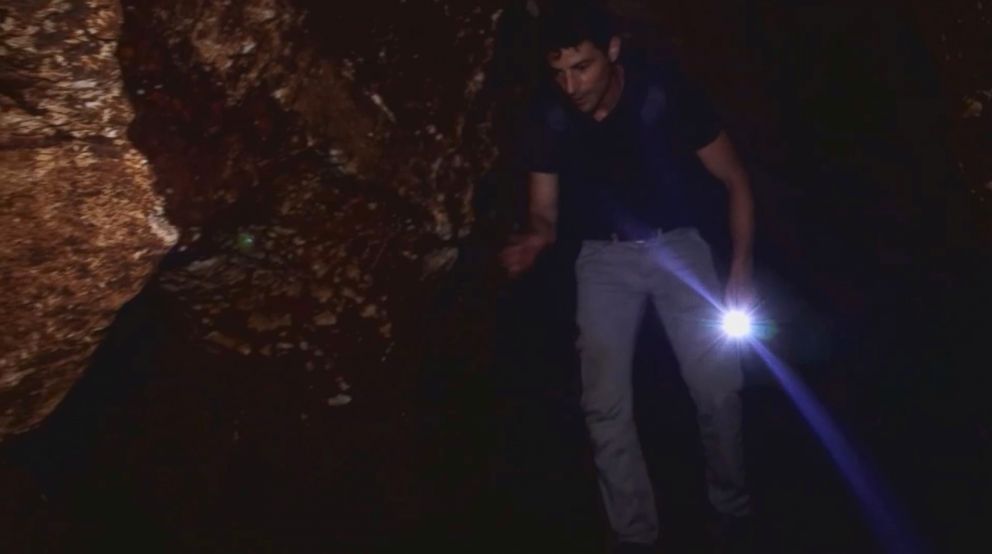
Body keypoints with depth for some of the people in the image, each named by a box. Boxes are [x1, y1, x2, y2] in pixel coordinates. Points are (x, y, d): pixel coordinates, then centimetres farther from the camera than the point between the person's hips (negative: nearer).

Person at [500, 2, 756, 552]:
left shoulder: (664, 92, -18)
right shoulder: (549, 118, -12)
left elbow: (735, 180, -8)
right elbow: (545, 212, -5)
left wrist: (741, 270, -14)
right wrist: (535, 239, -29)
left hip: (677, 244, -1)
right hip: (604, 258, 1)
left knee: (718, 384, -9)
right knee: (605, 404, -7)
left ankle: (734, 507, 19)